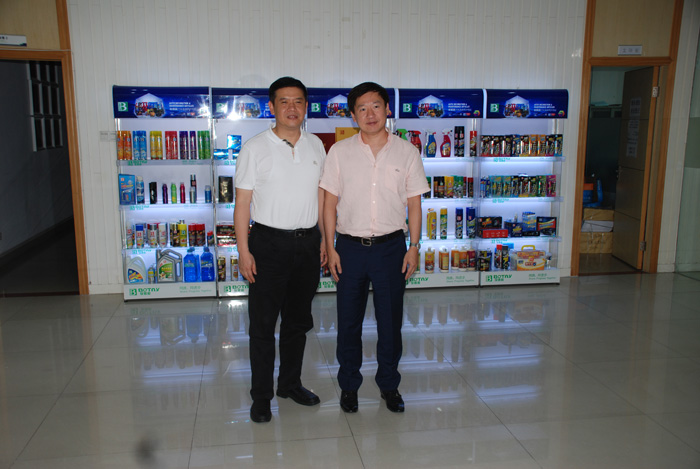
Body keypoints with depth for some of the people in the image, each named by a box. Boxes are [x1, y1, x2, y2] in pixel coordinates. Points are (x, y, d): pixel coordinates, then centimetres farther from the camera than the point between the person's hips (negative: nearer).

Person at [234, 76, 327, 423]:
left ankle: (291, 383, 32)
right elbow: (242, 203, -6)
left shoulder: (315, 146, 7)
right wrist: (243, 251, -11)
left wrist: (325, 238, 10)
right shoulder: (255, 148, -5)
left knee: (298, 320, 15)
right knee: (263, 324, 4)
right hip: (269, 242, -4)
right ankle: (261, 396, 18)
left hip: (308, 242, 4)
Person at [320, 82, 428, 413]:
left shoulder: (406, 152, 1)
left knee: (391, 320, 10)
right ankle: (349, 385, 28)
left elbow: (414, 203, 5)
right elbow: (329, 203, 2)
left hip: (391, 247, 0)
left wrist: (414, 246, -1)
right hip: (350, 246, 0)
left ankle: (389, 384, 29)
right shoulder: (339, 152, 0)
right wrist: (331, 248, -2)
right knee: (348, 321, 10)